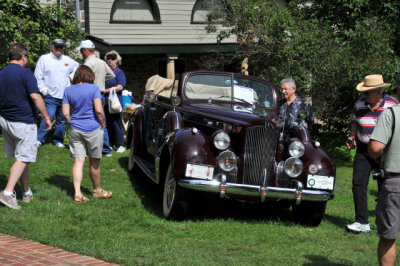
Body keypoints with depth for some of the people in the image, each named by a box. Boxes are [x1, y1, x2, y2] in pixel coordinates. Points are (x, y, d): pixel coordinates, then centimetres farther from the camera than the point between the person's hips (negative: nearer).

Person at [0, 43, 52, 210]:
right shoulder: (25, 73, -13)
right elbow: (35, 97, -19)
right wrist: (46, 117, -12)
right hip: (23, 122, -7)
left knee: (21, 158, 16)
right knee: (22, 159, -5)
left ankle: (27, 192, 23)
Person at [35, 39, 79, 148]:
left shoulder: (68, 60, 13)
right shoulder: (44, 59, 1)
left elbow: (77, 68, 31)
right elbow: (38, 76, 1)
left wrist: (71, 76, 15)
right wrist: (44, 90, -6)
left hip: (65, 96, 4)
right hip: (51, 96, -4)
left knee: (62, 120, 8)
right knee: (48, 117, -16)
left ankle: (58, 140, 19)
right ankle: (39, 139, -8)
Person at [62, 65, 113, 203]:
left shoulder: (68, 90, 3)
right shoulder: (93, 88, -8)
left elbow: (65, 113, 1)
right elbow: (99, 110, -14)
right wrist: (102, 123, 2)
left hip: (75, 129, 3)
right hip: (93, 129, -3)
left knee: (79, 161, 1)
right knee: (94, 162, 11)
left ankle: (77, 193, -9)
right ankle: (97, 190, 26)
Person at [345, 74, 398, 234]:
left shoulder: (393, 105, -8)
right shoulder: (360, 104, 4)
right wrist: (352, 138, 4)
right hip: (363, 150, 3)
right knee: (359, 184, -7)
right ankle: (362, 222, -4)